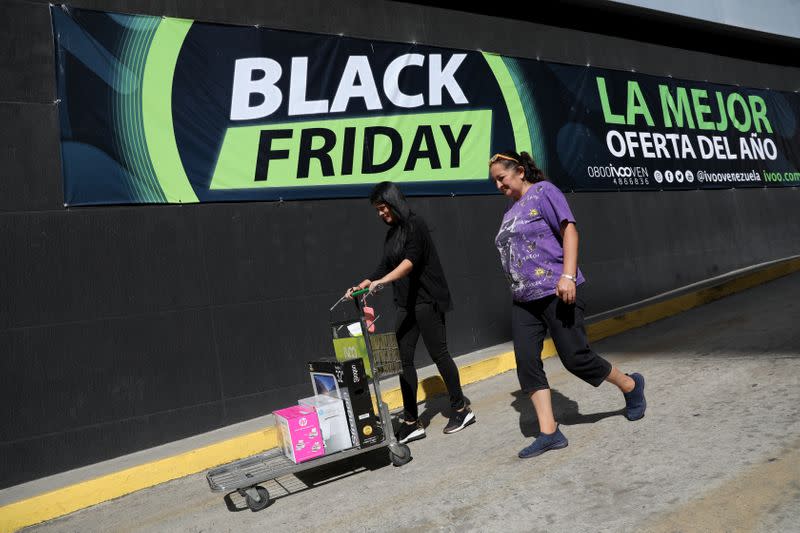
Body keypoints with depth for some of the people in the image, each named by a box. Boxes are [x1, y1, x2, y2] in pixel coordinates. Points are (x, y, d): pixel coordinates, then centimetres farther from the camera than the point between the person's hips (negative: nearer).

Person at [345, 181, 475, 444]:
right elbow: (384, 268, 18)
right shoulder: (391, 234, 15)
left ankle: (461, 410, 16)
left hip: (427, 300, -8)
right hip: (406, 304, 8)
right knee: (403, 358, 1)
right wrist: (361, 286, 6)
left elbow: (412, 260, -23)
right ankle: (411, 422, 6)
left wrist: (382, 281, -33)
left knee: (438, 353, -1)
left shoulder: (415, 224, -9)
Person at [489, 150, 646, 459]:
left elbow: (569, 230, -12)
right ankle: (549, 433, 2)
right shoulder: (510, 213, 19)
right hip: (523, 301, 8)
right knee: (526, 363, -4)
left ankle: (630, 386, 25)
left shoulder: (543, 192, -3)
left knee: (575, 357, -3)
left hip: (557, 293, -7)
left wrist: (567, 275, -23)